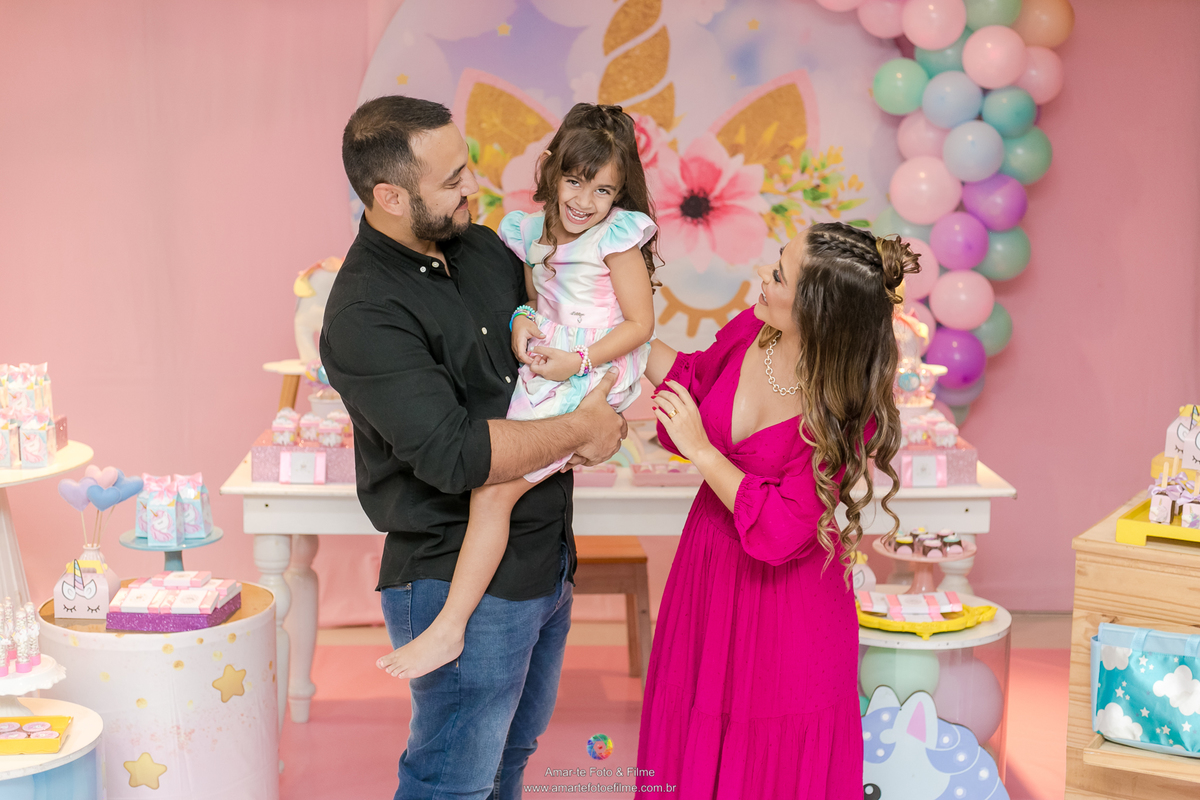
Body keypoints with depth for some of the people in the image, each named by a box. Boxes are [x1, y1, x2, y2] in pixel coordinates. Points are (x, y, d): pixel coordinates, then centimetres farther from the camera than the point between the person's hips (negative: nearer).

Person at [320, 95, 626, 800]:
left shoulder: (481, 249, 5)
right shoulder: (365, 314, -21)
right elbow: (454, 454, -28)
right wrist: (580, 430, -17)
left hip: (547, 556, 8)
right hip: (462, 582, -8)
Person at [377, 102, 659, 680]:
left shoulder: (618, 236, -9)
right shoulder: (532, 231, 10)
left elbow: (640, 323, -9)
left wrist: (579, 362, -17)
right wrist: (522, 320, -1)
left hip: (592, 379, -9)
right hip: (544, 370, 9)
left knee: (493, 487, -14)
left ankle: (450, 628, -11)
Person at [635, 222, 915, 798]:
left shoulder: (847, 414, -24)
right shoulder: (751, 330, -8)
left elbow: (778, 532, -25)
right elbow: (694, 377, 15)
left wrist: (700, 451, -21)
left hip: (783, 605, -6)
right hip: (707, 571, 6)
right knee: (690, 753, 15)